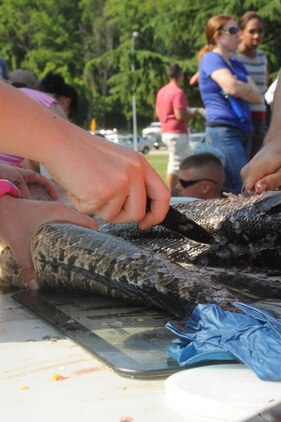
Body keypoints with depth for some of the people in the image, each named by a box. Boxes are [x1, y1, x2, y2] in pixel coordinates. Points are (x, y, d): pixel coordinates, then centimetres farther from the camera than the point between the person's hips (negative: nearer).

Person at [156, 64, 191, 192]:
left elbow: (158, 113, 17)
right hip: (177, 133, -10)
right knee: (175, 164, -5)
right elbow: (180, 115, -23)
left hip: (166, 132, 10)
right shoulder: (178, 92, -17)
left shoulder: (162, 91, 11)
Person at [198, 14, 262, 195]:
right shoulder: (211, 59, -3)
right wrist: (248, 88, 2)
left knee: (230, 191, 9)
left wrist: (239, 87, -8)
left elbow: (257, 97, 11)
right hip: (223, 132, -8)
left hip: (243, 131, 8)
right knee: (243, 192, -14)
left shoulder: (237, 64, 22)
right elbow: (232, 86, -21)